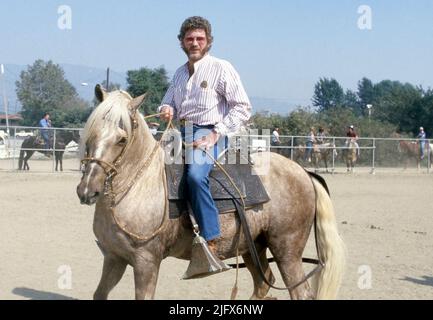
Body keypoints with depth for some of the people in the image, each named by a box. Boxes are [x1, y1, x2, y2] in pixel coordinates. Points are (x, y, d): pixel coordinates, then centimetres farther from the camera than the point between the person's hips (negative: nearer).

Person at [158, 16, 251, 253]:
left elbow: (243, 108, -7)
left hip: (208, 133, -8)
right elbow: (168, 103, 28)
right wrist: (166, 110, 2)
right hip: (181, 133, 8)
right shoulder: (180, 73, 18)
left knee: (195, 174, -33)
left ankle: (211, 241, -32)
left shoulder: (221, 68, -2)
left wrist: (216, 133, -15)